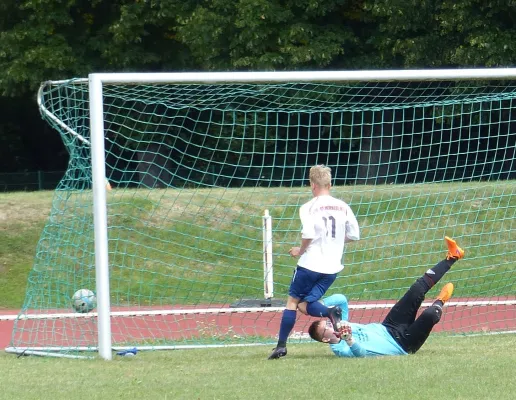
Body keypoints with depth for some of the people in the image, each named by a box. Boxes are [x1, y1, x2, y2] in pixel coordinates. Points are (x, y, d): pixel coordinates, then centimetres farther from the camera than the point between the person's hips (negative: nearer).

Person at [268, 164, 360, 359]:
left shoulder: (309, 207, -8)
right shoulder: (343, 207, 6)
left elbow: (308, 235, -21)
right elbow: (354, 235, 8)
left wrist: (300, 251, -3)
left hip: (310, 263, -4)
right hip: (332, 267, 4)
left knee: (293, 301, 8)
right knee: (307, 303, 8)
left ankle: (281, 345, 6)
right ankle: (331, 312, -23)